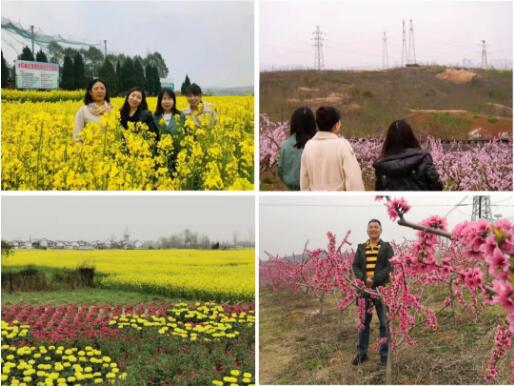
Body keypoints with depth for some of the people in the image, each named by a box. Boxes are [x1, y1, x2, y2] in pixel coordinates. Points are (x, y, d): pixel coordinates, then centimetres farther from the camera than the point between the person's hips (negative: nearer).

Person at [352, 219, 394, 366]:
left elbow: (390, 266, -8)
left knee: (384, 322, 2)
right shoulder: (361, 248, 11)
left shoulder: (386, 247, 2)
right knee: (363, 322, 9)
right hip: (365, 289, 3)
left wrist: (375, 279, -18)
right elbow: (355, 266, 5)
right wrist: (364, 279, -14)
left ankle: (384, 354, 11)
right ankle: (361, 353, 18)